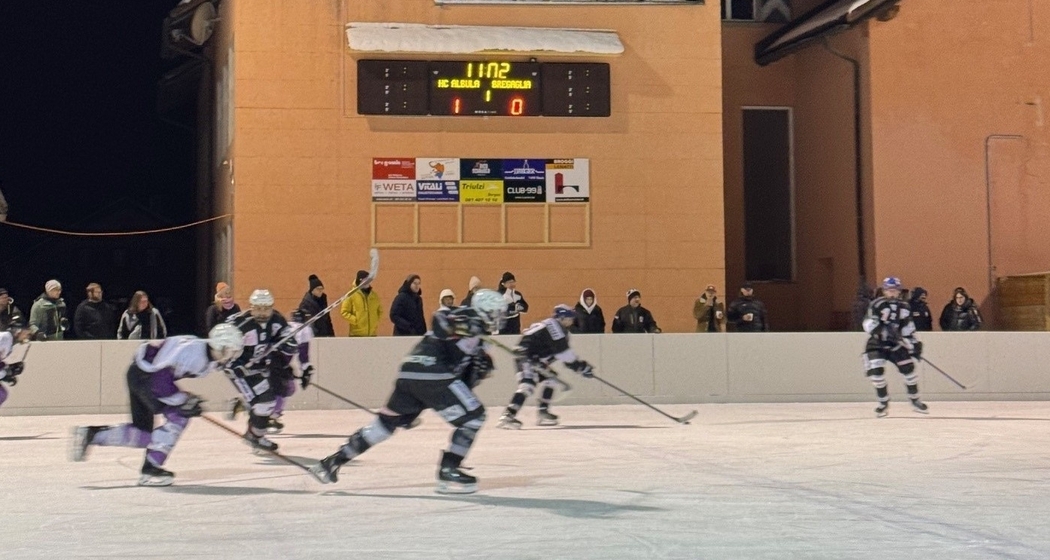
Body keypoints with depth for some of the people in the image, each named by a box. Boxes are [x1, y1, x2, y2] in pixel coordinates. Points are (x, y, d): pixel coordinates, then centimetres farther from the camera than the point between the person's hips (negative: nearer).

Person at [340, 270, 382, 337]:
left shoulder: (375, 296, 8)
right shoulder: (352, 295, -6)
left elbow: (380, 310, 21)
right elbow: (344, 311, -5)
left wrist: (376, 321, 7)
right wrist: (355, 320, -12)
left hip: (372, 333, 5)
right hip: (357, 334, -5)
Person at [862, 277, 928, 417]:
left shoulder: (904, 307, 1)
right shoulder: (877, 304, -15)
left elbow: (908, 329, 6)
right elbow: (868, 323, -21)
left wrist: (914, 344, 0)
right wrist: (878, 328, -39)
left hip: (895, 344, 4)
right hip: (876, 343, -4)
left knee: (908, 368, -3)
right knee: (876, 371, -18)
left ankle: (915, 401, 14)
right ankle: (883, 403, 1)